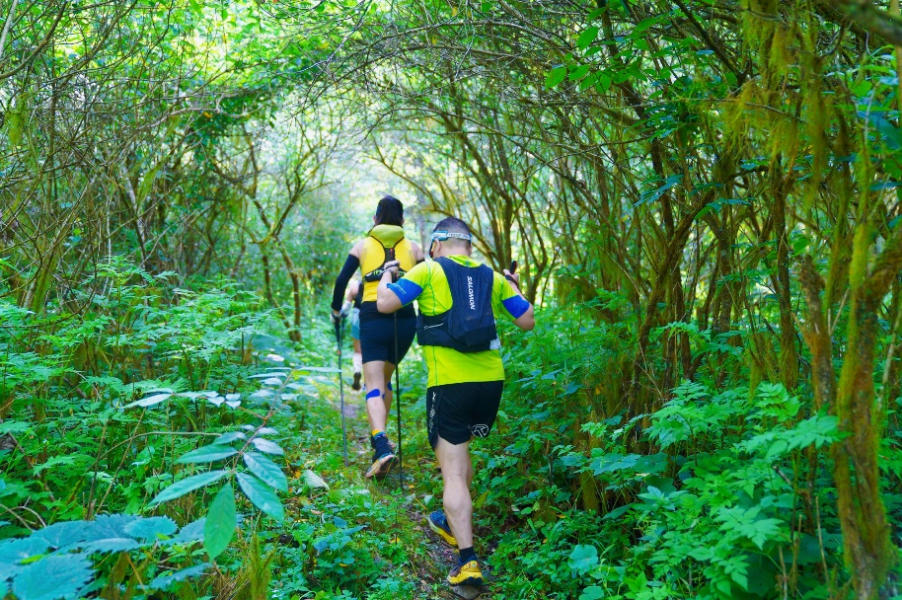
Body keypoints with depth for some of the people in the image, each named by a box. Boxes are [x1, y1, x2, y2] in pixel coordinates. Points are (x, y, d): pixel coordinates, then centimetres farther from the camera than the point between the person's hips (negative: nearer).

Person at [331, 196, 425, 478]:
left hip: (373, 318, -2)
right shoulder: (412, 247, 10)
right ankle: (379, 438, 27)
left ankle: (381, 446, -25)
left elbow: (342, 280, 4)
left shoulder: (363, 245, 9)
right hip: (405, 319, 2)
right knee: (385, 378, 21)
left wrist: (336, 310, 19)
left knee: (374, 385, -6)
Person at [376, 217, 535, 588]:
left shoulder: (428, 271, 0)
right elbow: (528, 322, 14)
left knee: (453, 471, 1)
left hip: (450, 384, -5)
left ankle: (468, 560, -6)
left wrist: (386, 276, 15)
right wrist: (516, 289, 32)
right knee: (461, 451, 28)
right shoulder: (492, 277, 11)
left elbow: (384, 304, -7)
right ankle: (453, 524, 43)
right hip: (491, 381, 5)